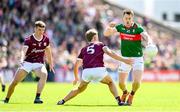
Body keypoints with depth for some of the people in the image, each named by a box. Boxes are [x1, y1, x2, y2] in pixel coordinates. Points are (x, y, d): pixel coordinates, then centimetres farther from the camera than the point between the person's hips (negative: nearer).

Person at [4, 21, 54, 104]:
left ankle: (37, 98, -32)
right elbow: (24, 50, -30)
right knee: (15, 82, -6)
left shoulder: (46, 39, 0)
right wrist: (22, 59, -50)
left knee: (44, 74, -32)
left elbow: (48, 52, 17)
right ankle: (6, 99, 16)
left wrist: (50, 63, 21)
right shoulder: (29, 40, -13)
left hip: (39, 64, 2)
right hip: (27, 62, -2)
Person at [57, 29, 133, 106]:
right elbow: (109, 53, -2)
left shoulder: (84, 49, 25)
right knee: (110, 83, 24)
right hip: (99, 70, -2)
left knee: (79, 89, 26)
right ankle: (118, 100, 6)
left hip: (86, 71, 2)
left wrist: (76, 78, 38)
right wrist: (123, 60, -6)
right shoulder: (100, 45, 17)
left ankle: (63, 101, 19)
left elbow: (76, 65, 23)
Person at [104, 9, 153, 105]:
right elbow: (106, 33, 2)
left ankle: (131, 95, 17)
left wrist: (149, 42, -51)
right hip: (125, 58, 3)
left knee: (137, 81, -17)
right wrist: (109, 26, -20)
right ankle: (125, 93, 38)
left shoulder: (138, 28, -14)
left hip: (137, 58, -3)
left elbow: (147, 37, -27)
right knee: (121, 83, 1)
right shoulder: (120, 27, -2)